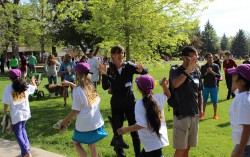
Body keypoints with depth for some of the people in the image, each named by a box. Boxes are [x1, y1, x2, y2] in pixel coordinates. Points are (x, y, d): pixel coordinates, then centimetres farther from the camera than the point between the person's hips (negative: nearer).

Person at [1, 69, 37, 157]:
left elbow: (6, 103, -11)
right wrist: (33, 81, 39)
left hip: (16, 114, -4)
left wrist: (4, 114, 2)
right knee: (22, 128, 28)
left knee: (18, 133, 5)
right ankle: (27, 146, 28)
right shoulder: (26, 86, -2)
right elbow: (35, 87, 18)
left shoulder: (8, 88, -13)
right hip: (25, 112, 4)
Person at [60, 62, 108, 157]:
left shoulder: (77, 90, -17)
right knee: (92, 145, 15)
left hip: (84, 123, -6)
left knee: (76, 143, 17)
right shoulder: (91, 86, 2)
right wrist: (70, 83, 30)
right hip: (96, 121, 6)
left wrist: (66, 120, -3)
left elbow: (76, 110, -16)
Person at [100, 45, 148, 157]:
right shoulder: (109, 70, -5)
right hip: (116, 104, 1)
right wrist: (104, 74, -27)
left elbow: (145, 71, -16)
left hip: (130, 102, -1)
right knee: (117, 129, 9)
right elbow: (105, 87, -12)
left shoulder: (129, 66, -8)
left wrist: (141, 70, -39)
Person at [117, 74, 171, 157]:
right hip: (160, 138, 8)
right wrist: (164, 84, 9)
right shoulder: (158, 98, 1)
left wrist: (125, 129, -29)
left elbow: (142, 124, -27)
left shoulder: (140, 103, -19)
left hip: (152, 142, -8)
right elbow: (168, 95, 24)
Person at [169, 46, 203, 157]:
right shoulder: (175, 71, -10)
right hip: (181, 115, -5)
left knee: (187, 148, 15)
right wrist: (188, 70, -37)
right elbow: (175, 84, -33)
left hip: (194, 115, 5)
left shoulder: (197, 72, 6)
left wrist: (201, 109, 4)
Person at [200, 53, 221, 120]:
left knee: (214, 101, 5)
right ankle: (203, 114, 21)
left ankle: (215, 114, 18)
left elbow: (219, 76, -6)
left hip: (213, 86, 0)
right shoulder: (203, 67, 1)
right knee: (204, 101, 8)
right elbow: (201, 77, -4)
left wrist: (212, 72, -19)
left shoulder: (216, 66, 1)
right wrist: (207, 72, -18)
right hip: (205, 86, 0)